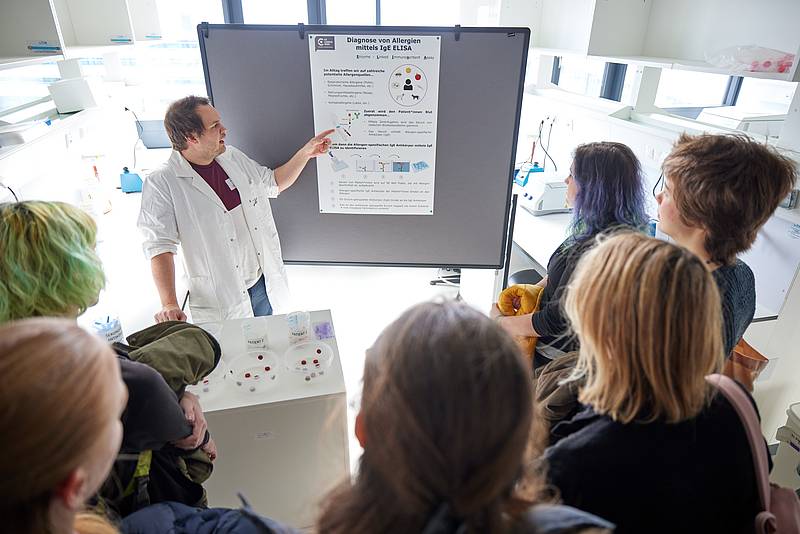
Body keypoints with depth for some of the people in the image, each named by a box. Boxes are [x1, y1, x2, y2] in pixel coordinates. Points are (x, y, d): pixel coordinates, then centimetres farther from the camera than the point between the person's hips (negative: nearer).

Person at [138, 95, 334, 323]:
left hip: (264, 284, 6)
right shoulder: (161, 185, -17)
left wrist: (305, 153, 8)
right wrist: (169, 305, -30)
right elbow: (160, 246, -20)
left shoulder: (233, 157, 3)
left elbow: (274, 183, 18)